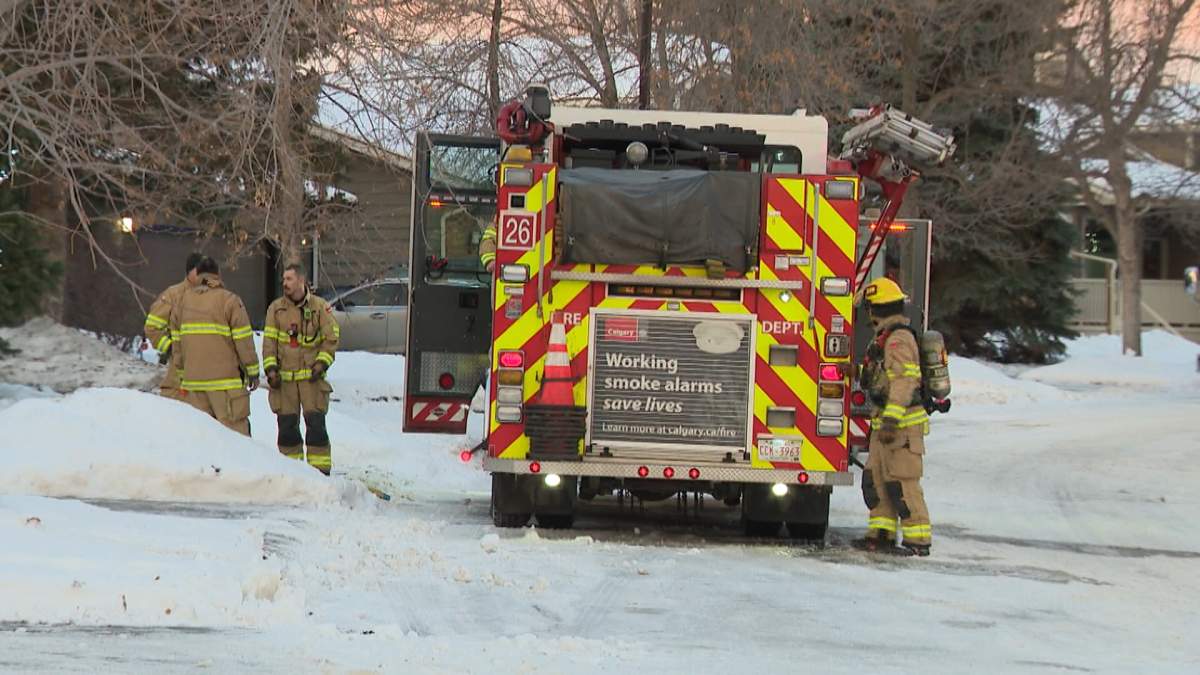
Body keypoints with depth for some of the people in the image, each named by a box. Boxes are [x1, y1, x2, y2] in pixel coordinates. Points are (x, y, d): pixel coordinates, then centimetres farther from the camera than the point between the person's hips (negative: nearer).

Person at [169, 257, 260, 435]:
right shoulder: (229, 300, -7)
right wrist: (252, 371, 2)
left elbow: (177, 340, 14)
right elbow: (243, 339, -7)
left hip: (193, 379, 5)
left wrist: (182, 371, 22)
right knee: (235, 429, -4)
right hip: (225, 379, -5)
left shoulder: (183, 301, 10)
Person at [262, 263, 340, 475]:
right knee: (287, 424, 4)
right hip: (284, 377, 2)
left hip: (311, 376, -2)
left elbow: (332, 338, 3)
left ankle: (321, 470, -3)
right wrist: (271, 368, -5)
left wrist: (322, 363, -7)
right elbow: (269, 340, 6)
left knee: (316, 423, -8)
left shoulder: (321, 308, 1)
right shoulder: (276, 308, 7)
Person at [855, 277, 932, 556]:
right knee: (875, 479, 11)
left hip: (903, 425, -10)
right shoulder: (887, 337, 17)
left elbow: (904, 382, -24)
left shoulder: (898, 339, -16)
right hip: (886, 421, 10)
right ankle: (881, 534, 15)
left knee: (902, 484, -9)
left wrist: (891, 420, -29)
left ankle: (918, 541, -6)